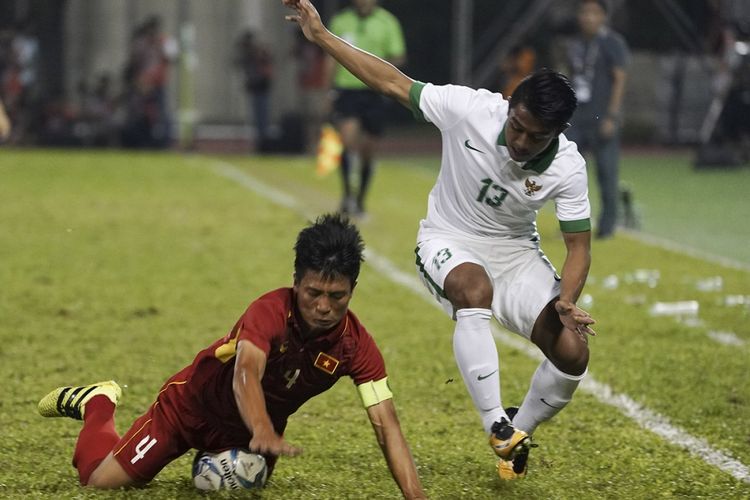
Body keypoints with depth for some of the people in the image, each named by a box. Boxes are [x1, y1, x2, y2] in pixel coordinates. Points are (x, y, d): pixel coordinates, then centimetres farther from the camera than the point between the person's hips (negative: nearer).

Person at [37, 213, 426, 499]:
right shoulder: (271, 312, -36)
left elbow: (386, 426, -29)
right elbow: (246, 375, -53)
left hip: (251, 427, 4)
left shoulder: (357, 346, -26)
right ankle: (98, 403, 27)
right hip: (194, 403, -4)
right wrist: (264, 434, -74)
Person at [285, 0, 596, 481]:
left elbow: (579, 246, -12)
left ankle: (519, 432, 16)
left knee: (573, 353, -14)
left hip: (516, 251, 2)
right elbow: (393, 83, -18)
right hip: (449, 242, -2)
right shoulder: (470, 109, -26)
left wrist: (567, 301, -31)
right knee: (475, 288, -39)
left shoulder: (568, 168, -21)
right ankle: (497, 426, -34)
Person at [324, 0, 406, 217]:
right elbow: (332, 59, 13)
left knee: (369, 148, 6)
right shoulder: (340, 21, 6)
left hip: (374, 91, 0)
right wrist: (330, 89, 7)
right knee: (349, 138, -20)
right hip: (346, 89, 0)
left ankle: (360, 200, 21)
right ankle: (348, 194, -10)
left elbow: (399, 57, 1)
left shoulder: (387, 22, 2)